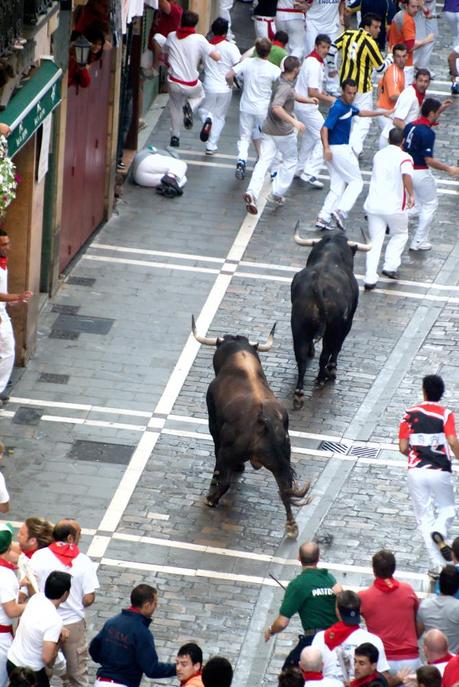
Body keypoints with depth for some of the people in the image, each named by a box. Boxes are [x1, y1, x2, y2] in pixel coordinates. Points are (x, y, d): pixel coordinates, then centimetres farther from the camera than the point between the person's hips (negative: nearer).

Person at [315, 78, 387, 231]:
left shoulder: (348, 106, 13)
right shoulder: (338, 108, -18)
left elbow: (360, 113, 34)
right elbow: (325, 128, -26)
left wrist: (381, 113, 38)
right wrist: (326, 148, -39)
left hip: (341, 149, 9)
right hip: (338, 149, -9)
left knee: (338, 187, 8)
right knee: (356, 182, -1)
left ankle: (323, 217, 2)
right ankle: (341, 211, -12)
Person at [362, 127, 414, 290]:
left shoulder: (378, 155, 11)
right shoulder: (404, 157, -8)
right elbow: (407, 175, -29)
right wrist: (411, 194, -25)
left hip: (373, 204, 4)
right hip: (395, 206, -4)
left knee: (375, 241, 8)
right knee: (400, 235, 20)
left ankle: (370, 278, -1)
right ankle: (390, 266, 6)